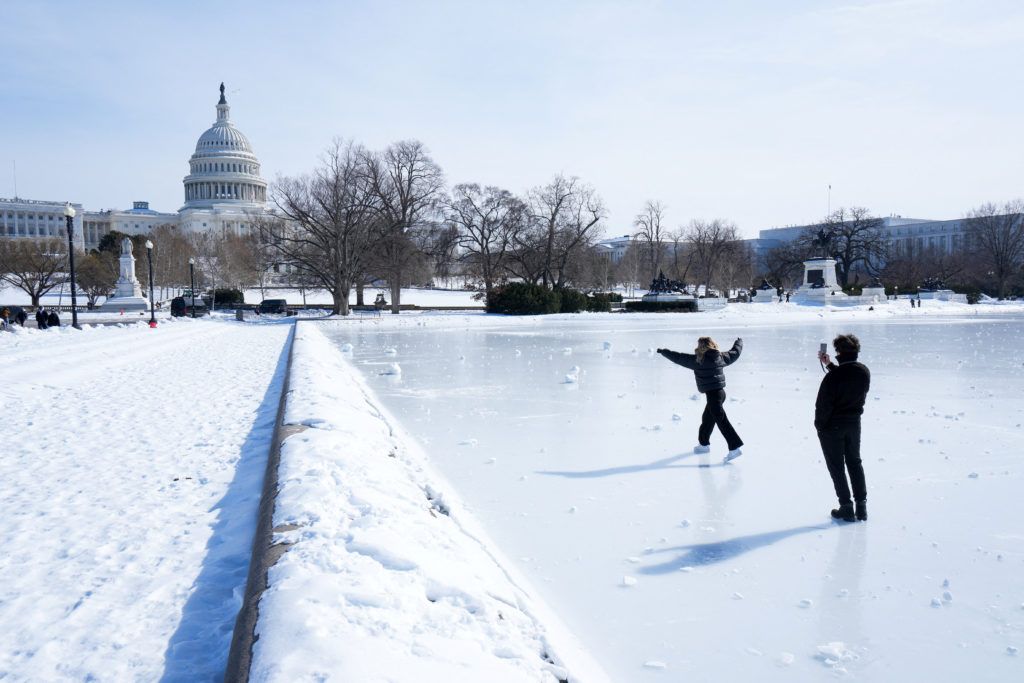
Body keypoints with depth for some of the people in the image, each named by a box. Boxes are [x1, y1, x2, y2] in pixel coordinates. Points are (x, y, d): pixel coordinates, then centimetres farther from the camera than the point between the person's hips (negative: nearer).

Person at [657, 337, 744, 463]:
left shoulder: (698, 360, -12)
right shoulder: (721, 357, 7)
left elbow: (679, 358, -4)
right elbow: (735, 353, 24)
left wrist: (664, 352, 9)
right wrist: (739, 343, 45)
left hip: (712, 394, -9)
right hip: (720, 391, 9)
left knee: (722, 420, -11)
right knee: (707, 418, 23)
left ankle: (735, 448, -16)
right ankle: (704, 444, 38)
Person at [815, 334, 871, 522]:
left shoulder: (833, 376, -25)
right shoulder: (864, 371, -6)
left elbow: (823, 403, -21)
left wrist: (819, 424, -6)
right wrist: (829, 365, 14)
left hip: (832, 426, -6)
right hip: (854, 423, 6)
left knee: (836, 466, 7)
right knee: (854, 462, 20)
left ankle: (846, 507, 9)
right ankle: (861, 505, 22)